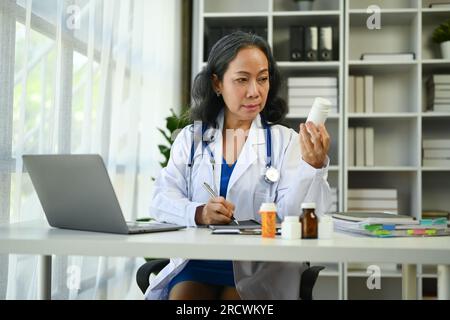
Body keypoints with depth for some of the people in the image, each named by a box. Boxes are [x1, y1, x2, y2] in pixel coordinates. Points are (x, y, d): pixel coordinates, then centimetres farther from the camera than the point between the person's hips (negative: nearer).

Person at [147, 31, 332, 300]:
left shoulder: (284, 140, 3)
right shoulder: (191, 138, 10)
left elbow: (293, 213, -9)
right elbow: (162, 201, 1)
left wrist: (313, 165, -26)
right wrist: (198, 213, -19)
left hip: (259, 268, -1)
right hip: (197, 261, 1)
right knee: (182, 295, -26)